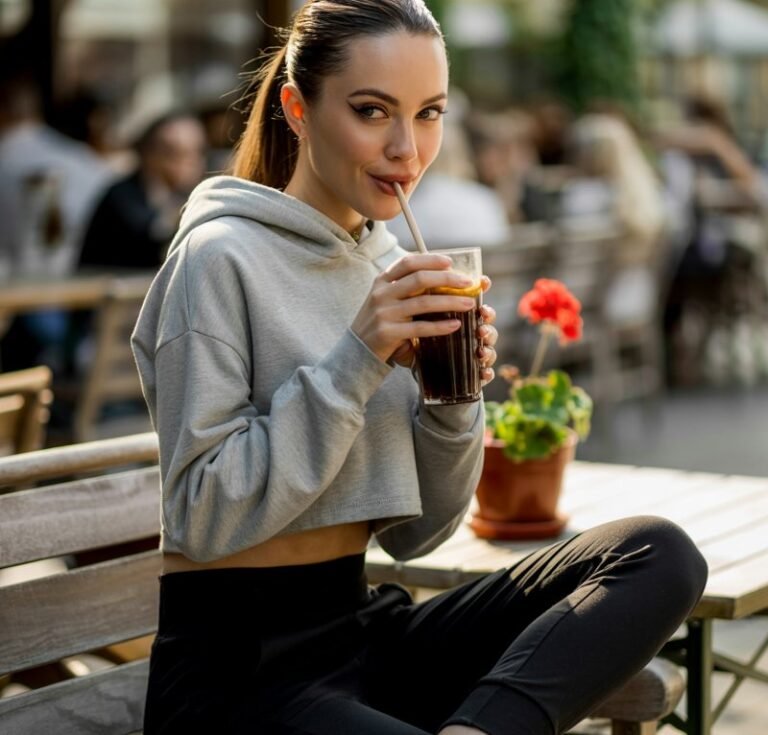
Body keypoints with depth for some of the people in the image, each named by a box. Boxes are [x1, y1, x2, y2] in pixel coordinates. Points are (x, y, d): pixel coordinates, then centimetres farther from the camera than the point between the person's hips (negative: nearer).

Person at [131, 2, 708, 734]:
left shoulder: (390, 264, 10)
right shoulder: (221, 258, -10)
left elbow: (412, 533, 11)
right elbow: (202, 520, -15)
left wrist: (451, 402, -7)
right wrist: (355, 363, -19)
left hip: (368, 627, 8)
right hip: (238, 670, -8)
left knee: (659, 556, -14)